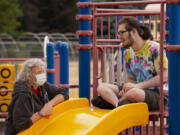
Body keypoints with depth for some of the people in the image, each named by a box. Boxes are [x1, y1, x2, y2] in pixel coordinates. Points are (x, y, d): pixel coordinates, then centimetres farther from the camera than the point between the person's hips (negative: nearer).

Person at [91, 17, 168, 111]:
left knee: (134, 92, -41)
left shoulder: (155, 48, -9)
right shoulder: (128, 53, 13)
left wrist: (137, 86, -18)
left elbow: (164, 77, -14)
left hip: (157, 94, -7)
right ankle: (118, 104, -36)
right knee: (101, 87, -9)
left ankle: (111, 101, -17)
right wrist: (127, 87, -8)